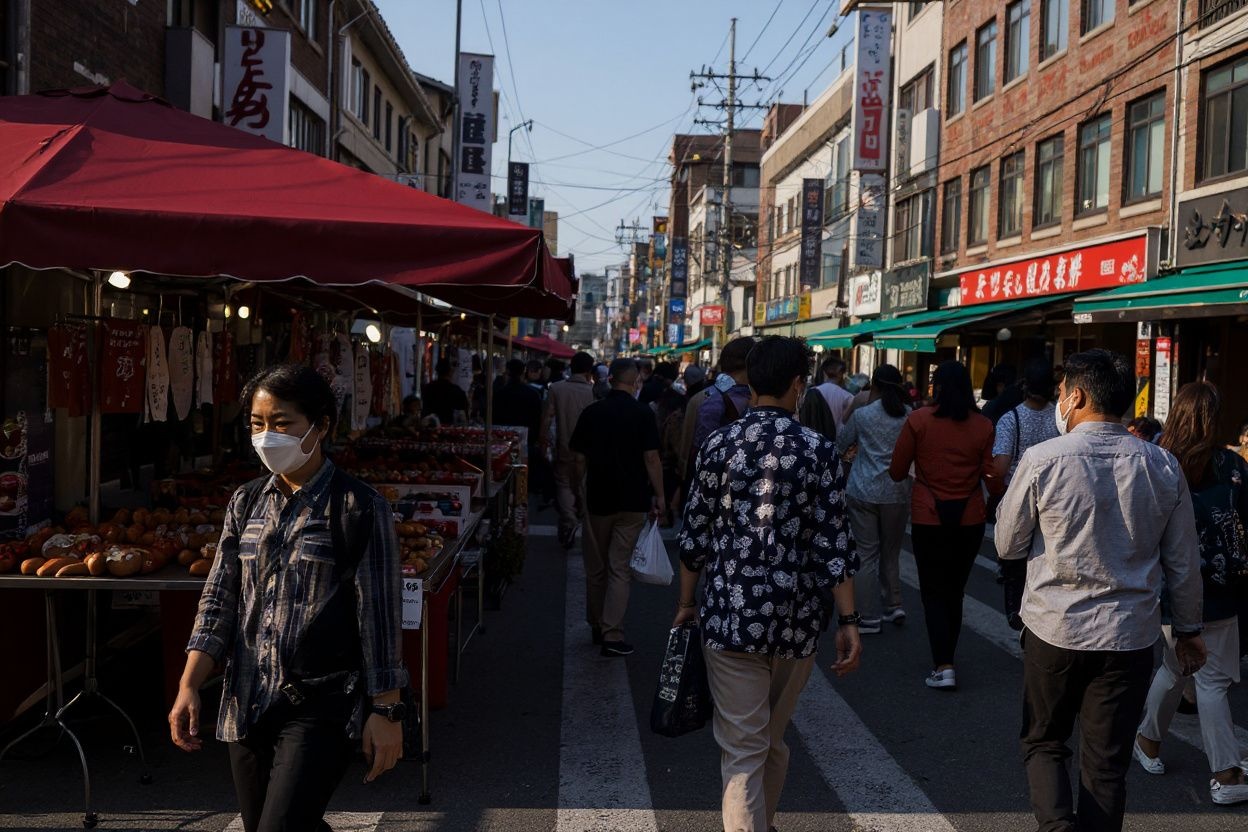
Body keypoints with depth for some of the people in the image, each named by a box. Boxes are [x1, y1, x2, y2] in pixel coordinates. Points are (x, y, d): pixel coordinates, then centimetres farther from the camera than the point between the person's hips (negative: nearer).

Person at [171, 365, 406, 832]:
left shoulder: (358, 508, -9)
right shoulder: (245, 503, 8)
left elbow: (379, 614, -9)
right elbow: (220, 599, 8)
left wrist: (386, 710, -10)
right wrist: (189, 686, -2)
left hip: (321, 708, -6)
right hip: (246, 705, 6)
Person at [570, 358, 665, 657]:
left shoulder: (591, 412, 1)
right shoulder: (643, 414, -9)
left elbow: (579, 457, 5)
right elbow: (651, 458, -11)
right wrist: (658, 497, -2)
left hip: (597, 498, 3)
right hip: (632, 500, -3)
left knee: (596, 567, 16)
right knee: (620, 568, -1)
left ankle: (597, 626, 27)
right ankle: (612, 634, -5)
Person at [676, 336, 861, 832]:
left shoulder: (719, 445, -3)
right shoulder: (818, 451, -5)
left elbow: (696, 535, 0)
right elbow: (833, 545, -8)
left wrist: (686, 605, 12)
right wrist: (849, 621, -2)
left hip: (732, 615, -1)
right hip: (796, 620, 2)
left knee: (742, 749, 4)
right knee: (774, 739, 23)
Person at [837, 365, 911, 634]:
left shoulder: (862, 415, -5)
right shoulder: (910, 416, 0)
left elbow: (840, 445, 9)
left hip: (864, 492, -2)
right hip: (898, 493, 2)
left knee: (866, 554, 3)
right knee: (891, 552, 19)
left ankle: (869, 618, 3)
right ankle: (893, 605, 17)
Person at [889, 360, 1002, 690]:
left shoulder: (919, 420, -10)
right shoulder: (983, 425, -5)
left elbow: (897, 471, -5)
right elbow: (993, 479, -3)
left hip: (929, 517, -2)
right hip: (970, 518, 3)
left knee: (934, 591, 6)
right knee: (955, 590, 17)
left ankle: (943, 666, -6)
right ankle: (946, 658, 29)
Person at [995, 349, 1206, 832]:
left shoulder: (1043, 460, -13)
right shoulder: (1164, 467, -2)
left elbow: (1007, 546, -3)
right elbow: (1183, 563, 6)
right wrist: (1188, 629, 19)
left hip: (1054, 628, -2)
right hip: (1131, 634, 3)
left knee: (1044, 741, 16)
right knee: (1107, 764, 12)